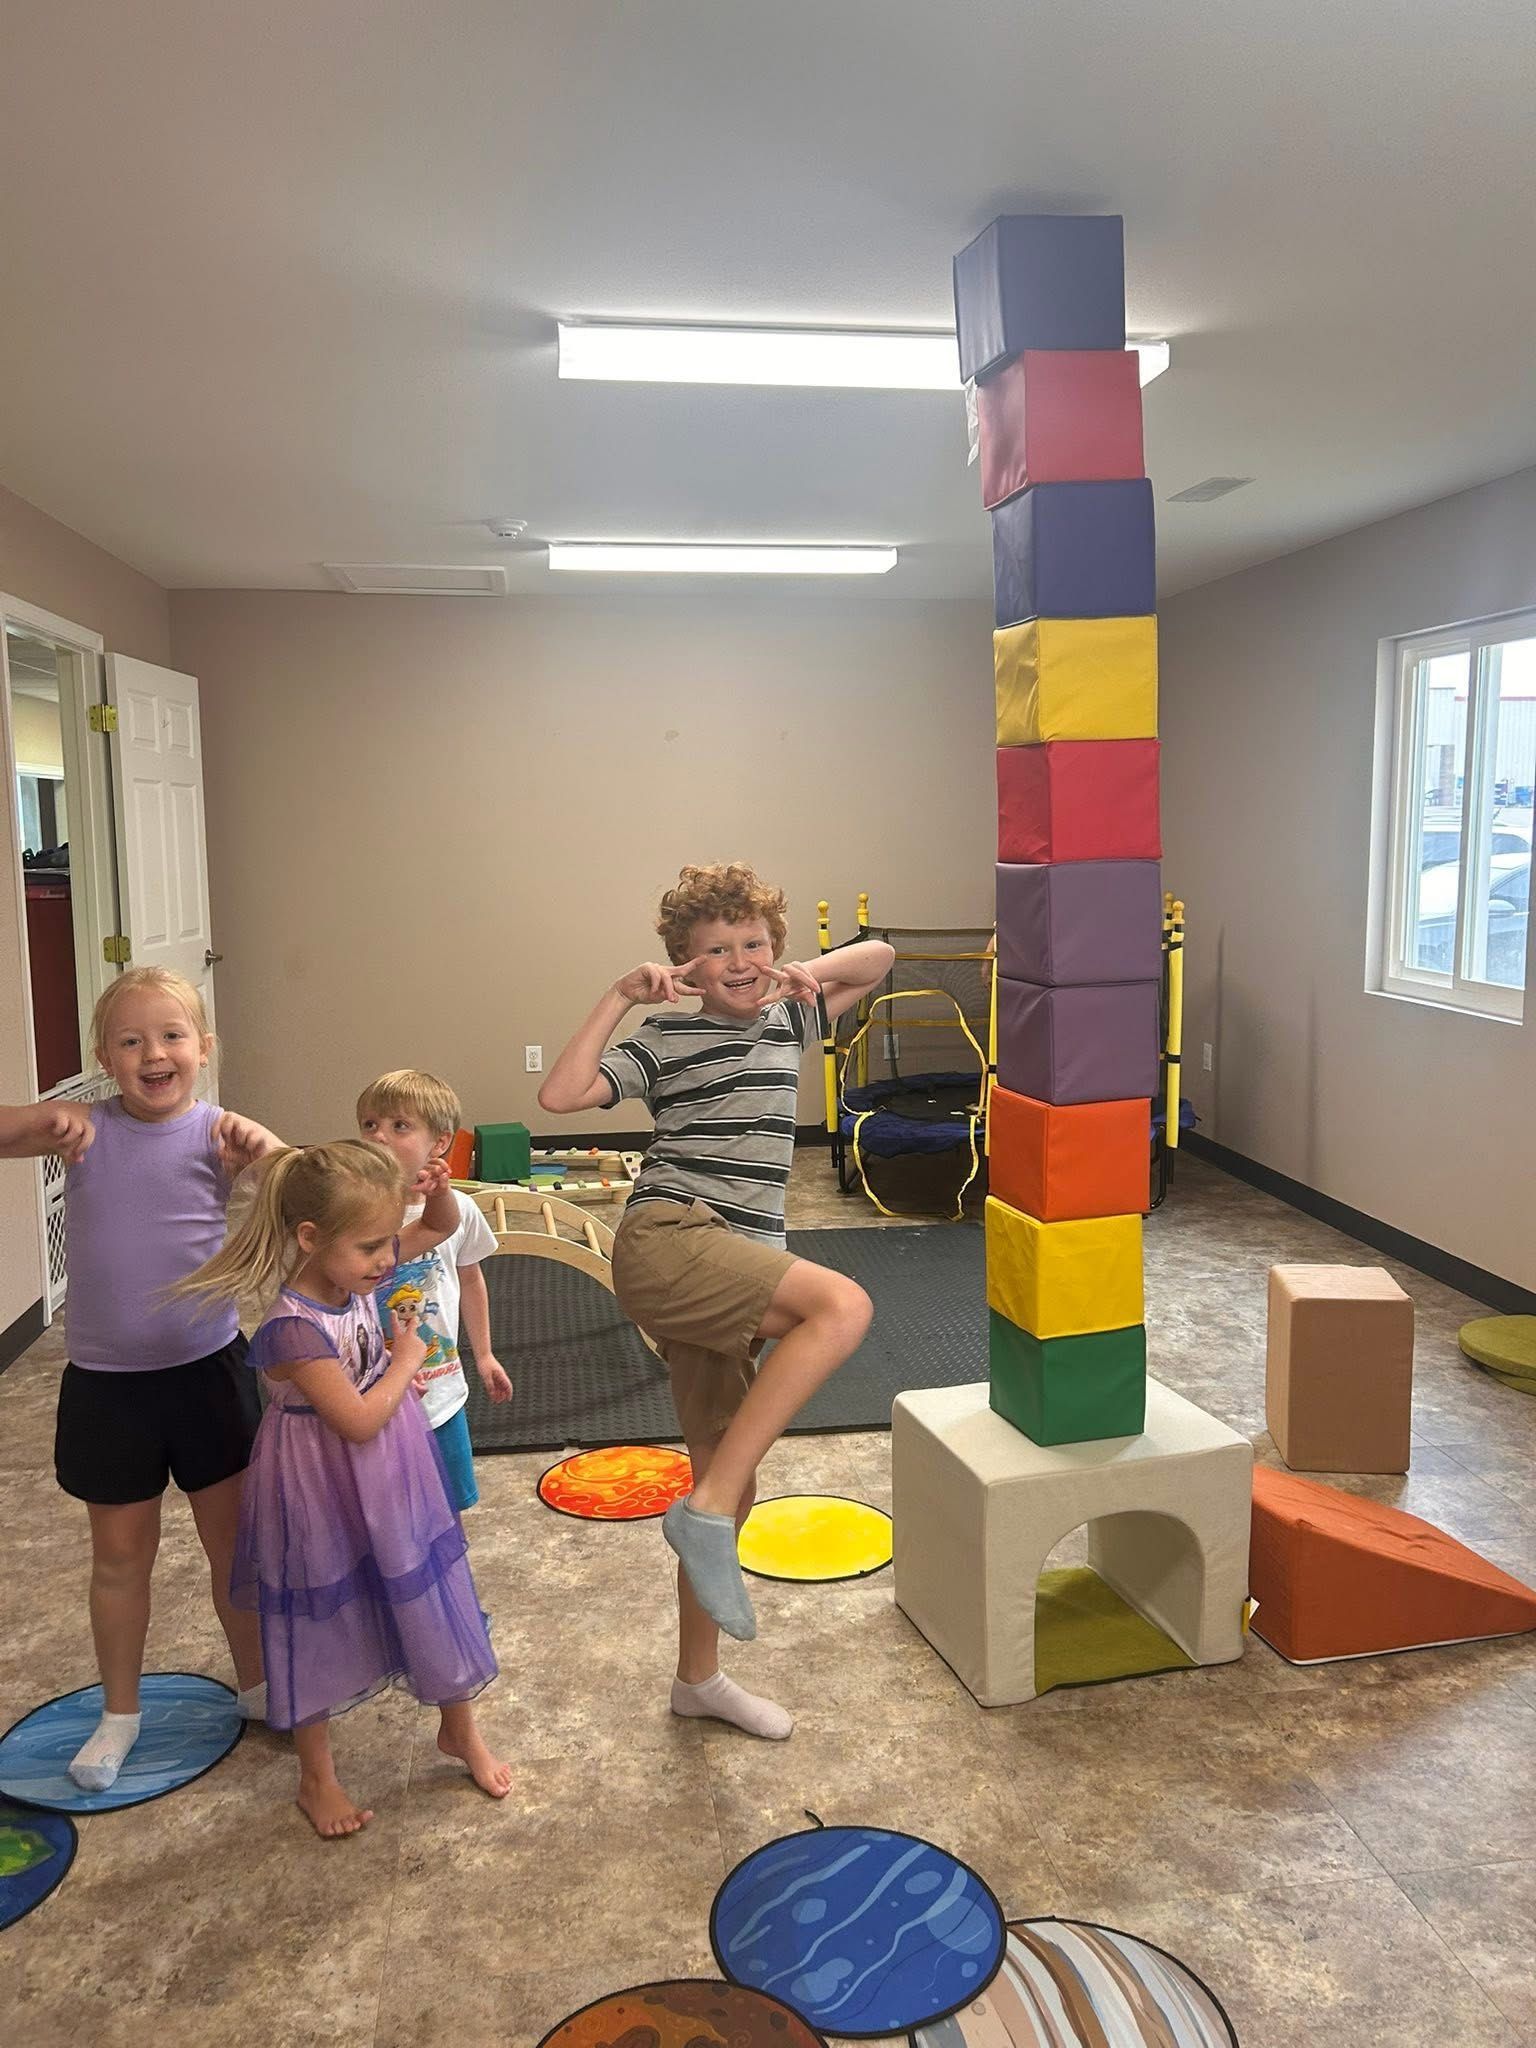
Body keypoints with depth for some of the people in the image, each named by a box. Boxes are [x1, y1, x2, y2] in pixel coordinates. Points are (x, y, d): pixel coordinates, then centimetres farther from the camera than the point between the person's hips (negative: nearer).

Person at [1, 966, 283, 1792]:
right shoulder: (87, 1128, -8)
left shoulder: (215, 1132, -12)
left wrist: (259, 1144, -41)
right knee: (120, 1553, 17)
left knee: (231, 1538, 16)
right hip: (106, 1381, 1)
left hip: (206, 1368, -1)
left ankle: (256, 1683, 38)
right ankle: (119, 1713, 37)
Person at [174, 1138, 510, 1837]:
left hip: (392, 1478, 7)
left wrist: (437, 1190, -17)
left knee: (431, 1600, 19)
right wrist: (407, 1359, -16)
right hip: (323, 1491, -7)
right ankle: (317, 1777, 36)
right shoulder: (295, 1328, -31)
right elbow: (358, 1420, -29)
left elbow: (442, 1228, 4)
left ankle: (461, 1731, 42)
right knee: (317, 1627, 14)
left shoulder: (357, 1267, -10)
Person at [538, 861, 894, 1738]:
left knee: (735, 1490, 12)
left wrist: (812, 972, 7)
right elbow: (560, 1094, -10)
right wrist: (620, 997, -12)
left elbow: (881, 955, 25)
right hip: (668, 1239, -7)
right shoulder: (666, 1040, 1)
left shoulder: (788, 1019, 17)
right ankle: (707, 1507, -24)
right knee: (844, 1304, -31)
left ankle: (699, 1676, 31)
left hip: (736, 1275, 7)